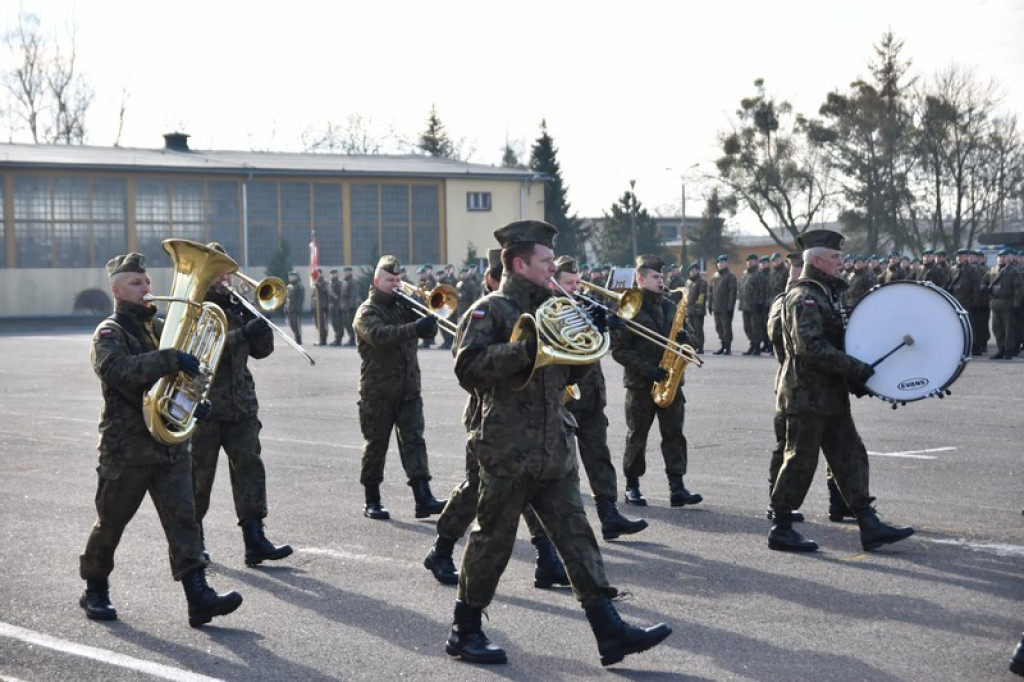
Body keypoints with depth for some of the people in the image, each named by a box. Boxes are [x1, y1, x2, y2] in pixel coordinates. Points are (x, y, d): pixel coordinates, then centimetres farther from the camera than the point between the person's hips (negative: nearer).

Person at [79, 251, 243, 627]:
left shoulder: (160, 327, 15)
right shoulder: (109, 335, -7)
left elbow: (178, 372, 26)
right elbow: (120, 370, -28)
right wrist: (172, 360, -36)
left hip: (171, 443, 5)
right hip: (126, 448, -5)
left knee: (182, 518, -5)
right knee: (111, 523, 8)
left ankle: (198, 596, -11)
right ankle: (95, 591, 26)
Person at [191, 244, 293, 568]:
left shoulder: (235, 306, 15)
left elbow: (262, 349, 12)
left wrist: (255, 318, -4)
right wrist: (243, 334, -28)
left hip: (241, 405, 5)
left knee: (249, 467, -5)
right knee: (198, 475, 5)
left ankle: (255, 540, -8)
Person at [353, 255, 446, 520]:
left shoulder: (404, 307, 13)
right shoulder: (367, 312, -5)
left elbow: (429, 332, 7)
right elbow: (380, 335, -27)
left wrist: (427, 318, -12)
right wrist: (414, 328, -39)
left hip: (408, 390, 4)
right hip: (378, 393, -4)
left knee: (414, 440, -6)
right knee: (376, 446, 4)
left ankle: (423, 498, -14)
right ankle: (372, 502, 15)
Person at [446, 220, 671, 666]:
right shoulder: (490, 311, -7)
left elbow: (565, 375, 22)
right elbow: (468, 369, -20)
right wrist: (524, 350, -27)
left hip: (555, 450, 7)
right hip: (509, 451, -7)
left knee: (576, 537, 3)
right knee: (493, 540, 2)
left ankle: (610, 632, 3)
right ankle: (464, 632, 17)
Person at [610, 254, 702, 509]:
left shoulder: (669, 307, 10)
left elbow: (678, 334, 20)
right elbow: (619, 349, -12)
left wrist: (683, 338, -5)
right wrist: (646, 369, -19)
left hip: (669, 381, 5)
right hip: (640, 383, -4)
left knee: (674, 434, -1)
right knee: (637, 436, 5)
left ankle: (677, 487, -2)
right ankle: (632, 486, 16)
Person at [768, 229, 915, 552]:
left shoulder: (825, 293, 17)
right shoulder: (804, 297, -16)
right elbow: (810, 347, -26)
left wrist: (856, 375, 14)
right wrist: (855, 368, -23)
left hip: (831, 396, 10)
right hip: (807, 396, -10)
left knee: (850, 456, 7)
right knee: (801, 461, -2)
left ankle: (869, 526, 9)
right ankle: (781, 529, 8)